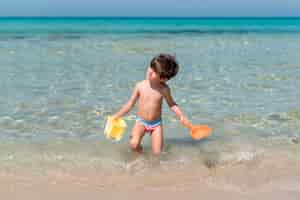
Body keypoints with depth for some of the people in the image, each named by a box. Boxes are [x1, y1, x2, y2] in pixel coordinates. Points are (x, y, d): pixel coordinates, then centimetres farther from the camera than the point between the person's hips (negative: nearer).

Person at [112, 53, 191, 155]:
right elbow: (130, 104, -3)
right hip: (141, 122, 0)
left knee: (157, 153, -3)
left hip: (156, 123, 0)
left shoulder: (164, 89, -13)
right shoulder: (140, 86, -13)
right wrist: (116, 116, -6)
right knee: (134, 145, -24)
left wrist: (181, 116, -10)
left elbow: (172, 104, 3)